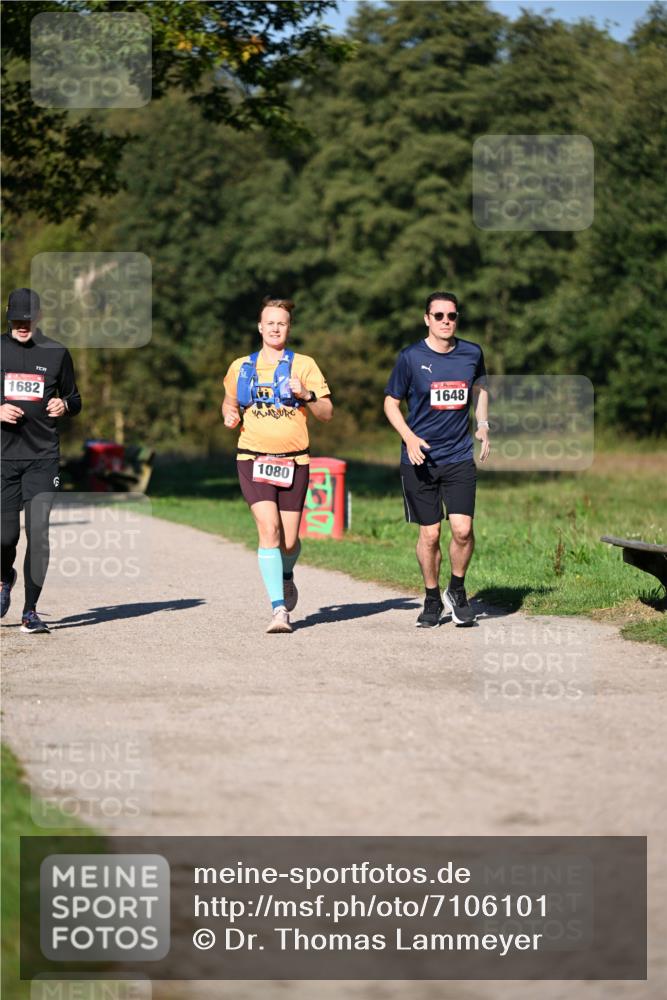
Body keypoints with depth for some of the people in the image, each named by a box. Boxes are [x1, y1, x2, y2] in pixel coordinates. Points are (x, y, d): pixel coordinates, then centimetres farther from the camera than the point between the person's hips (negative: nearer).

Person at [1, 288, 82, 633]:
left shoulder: (56, 353, 6)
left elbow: (74, 400, 15)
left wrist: (64, 405, -7)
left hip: (43, 456, 0)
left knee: (38, 531, -11)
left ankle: (30, 611, -6)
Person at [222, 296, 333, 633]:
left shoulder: (303, 365, 4)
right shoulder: (241, 367, 11)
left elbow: (327, 412, 1)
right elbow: (229, 402, 28)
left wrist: (306, 395, -17)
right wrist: (230, 415, 5)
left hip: (293, 462, 0)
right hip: (253, 459, 0)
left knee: (289, 539, 5)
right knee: (269, 529, -18)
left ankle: (286, 577, 41)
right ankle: (279, 608, -19)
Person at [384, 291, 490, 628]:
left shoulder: (472, 354, 3)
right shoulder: (411, 357, -5)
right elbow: (391, 402, 3)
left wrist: (483, 426, 10)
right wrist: (409, 437, -12)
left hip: (459, 458, 2)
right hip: (420, 458, -1)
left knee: (462, 529, -11)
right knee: (429, 534, 1)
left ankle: (457, 590, 14)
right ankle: (432, 599, 21)